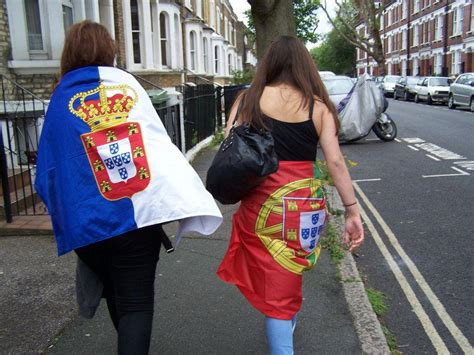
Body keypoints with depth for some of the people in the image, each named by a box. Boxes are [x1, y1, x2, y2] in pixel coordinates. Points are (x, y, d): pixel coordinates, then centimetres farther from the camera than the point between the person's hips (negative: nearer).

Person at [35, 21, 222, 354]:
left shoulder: (61, 101, 3)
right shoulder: (128, 82, 5)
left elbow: (50, 171, 6)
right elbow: (159, 141, 5)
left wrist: (65, 217, 18)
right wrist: (178, 197, 11)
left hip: (89, 223, 2)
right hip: (140, 211, -1)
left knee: (116, 295, 23)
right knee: (137, 300, 5)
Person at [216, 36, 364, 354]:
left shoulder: (247, 99, 1)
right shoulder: (318, 106, 0)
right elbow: (335, 161, -5)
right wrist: (352, 211, -2)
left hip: (260, 204, -1)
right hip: (305, 205, 1)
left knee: (274, 285, 9)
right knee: (287, 277, 25)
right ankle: (289, 321, 46)